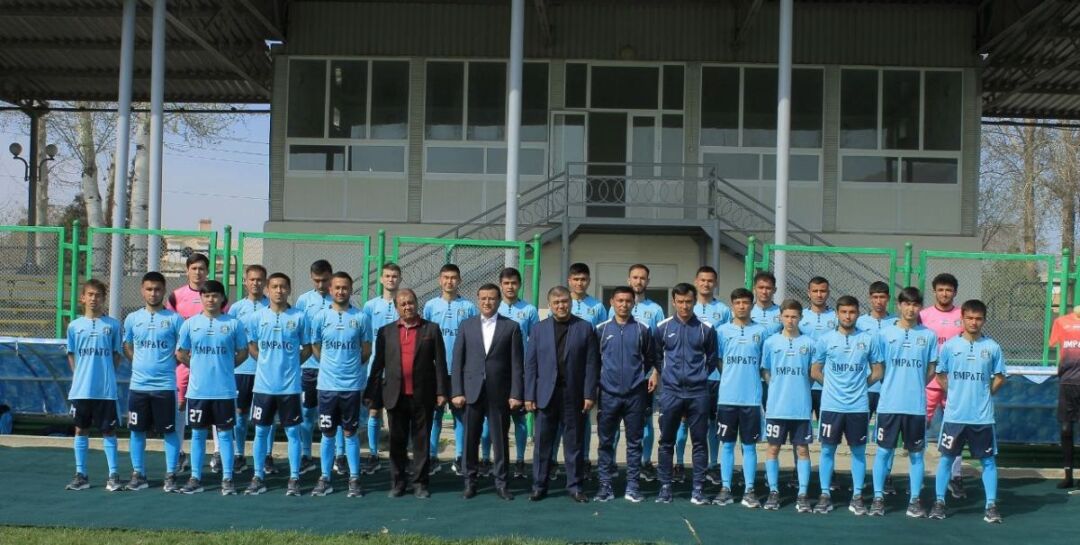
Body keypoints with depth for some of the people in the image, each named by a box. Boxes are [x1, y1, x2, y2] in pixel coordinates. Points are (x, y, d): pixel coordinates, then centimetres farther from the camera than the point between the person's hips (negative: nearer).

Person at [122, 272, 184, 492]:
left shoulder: (174, 319, -2)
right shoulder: (132, 319, 6)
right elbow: (127, 348, 16)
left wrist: (165, 364, -3)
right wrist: (142, 364, 5)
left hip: (165, 385, -3)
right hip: (138, 385, 3)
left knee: (169, 431, 1)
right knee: (137, 431, 7)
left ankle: (171, 475, 8)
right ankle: (138, 474, 17)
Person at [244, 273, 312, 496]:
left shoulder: (299, 317, -2)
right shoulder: (257, 317, 2)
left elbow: (307, 349, 6)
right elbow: (252, 347, 13)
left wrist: (290, 365, 0)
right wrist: (267, 363, 4)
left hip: (290, 385, -2)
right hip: (263, 384, 2)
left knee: (292, 431, 3)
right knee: (261, 431, 8)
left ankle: (294, 478, 10)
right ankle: (258, 477, 17)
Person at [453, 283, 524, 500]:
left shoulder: (511, 327, 3)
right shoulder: (466, 326, 8)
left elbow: (516, 364, 0)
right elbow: (458, 361, 5)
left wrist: (516, 394, -6)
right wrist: (456, 392, -2)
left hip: (499, 393, -1)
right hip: (472, 391, 1)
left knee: (501, 440, 3)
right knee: (470, 439, 5)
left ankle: (501, 482, 12)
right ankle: (470, 482, 14)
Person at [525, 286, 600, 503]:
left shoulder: (585, 328, 3)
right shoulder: (539, 329, 7)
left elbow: (591, 364, -1)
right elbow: (531, 364, 4)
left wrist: (589, 394, -8)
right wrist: (529, 395, -2)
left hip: (574, 395, -1)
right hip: (546, 395, 1)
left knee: (574, 444, 5)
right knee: (542, 444, 4)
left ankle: (575, 486, 14)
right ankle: (539, 486, 12)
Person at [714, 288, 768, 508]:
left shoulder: (761, 331, 4)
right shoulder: (722, 331, 4)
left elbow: (766, 364, 9)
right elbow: (718, 362, 8)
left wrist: (751, 378, 0)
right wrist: (731, 377, 1)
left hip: (752, 397, 0)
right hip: (727, 397, 0)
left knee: (749, 445, 4)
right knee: (727, 444, 5)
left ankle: (749, 491, 8)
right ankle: (725, 489, 10)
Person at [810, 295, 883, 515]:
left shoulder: (868, 340, 2)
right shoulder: (826, 340, 1)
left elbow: (877, 372, 10)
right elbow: (815, 372, 7)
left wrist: (860, 385, 5)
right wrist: (833, 385, 6)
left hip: (859, 406, 1)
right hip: (831, 405, 0)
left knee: (858, 450, 6)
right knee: (827, 449, 3)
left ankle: (857, 497, 14)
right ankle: (825, 495, 10)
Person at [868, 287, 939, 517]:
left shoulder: (929, 336, 4)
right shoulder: (885, 334, 2)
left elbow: (931, 370, 10)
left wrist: (915, 386, 4)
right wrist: (892, 385, 3)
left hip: (917, 405, 1)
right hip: (889, 403, -1)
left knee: (916, 453, 7)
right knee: (883, 451, 3)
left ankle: (915, 500, 14)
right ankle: (878, 498, 10)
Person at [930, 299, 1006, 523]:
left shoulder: (992, 347, 0)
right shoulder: (950, 345, -1)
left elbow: (1000, 378, 9)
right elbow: (941, 376, 10)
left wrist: (984, 394, 1)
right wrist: (956, 394, 4)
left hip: (982, 416, 0)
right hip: (954, 414, 0)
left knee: (988, 460, 5)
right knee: (946, 457, 5)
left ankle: (991, 505, 12)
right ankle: (939, 502, 14)